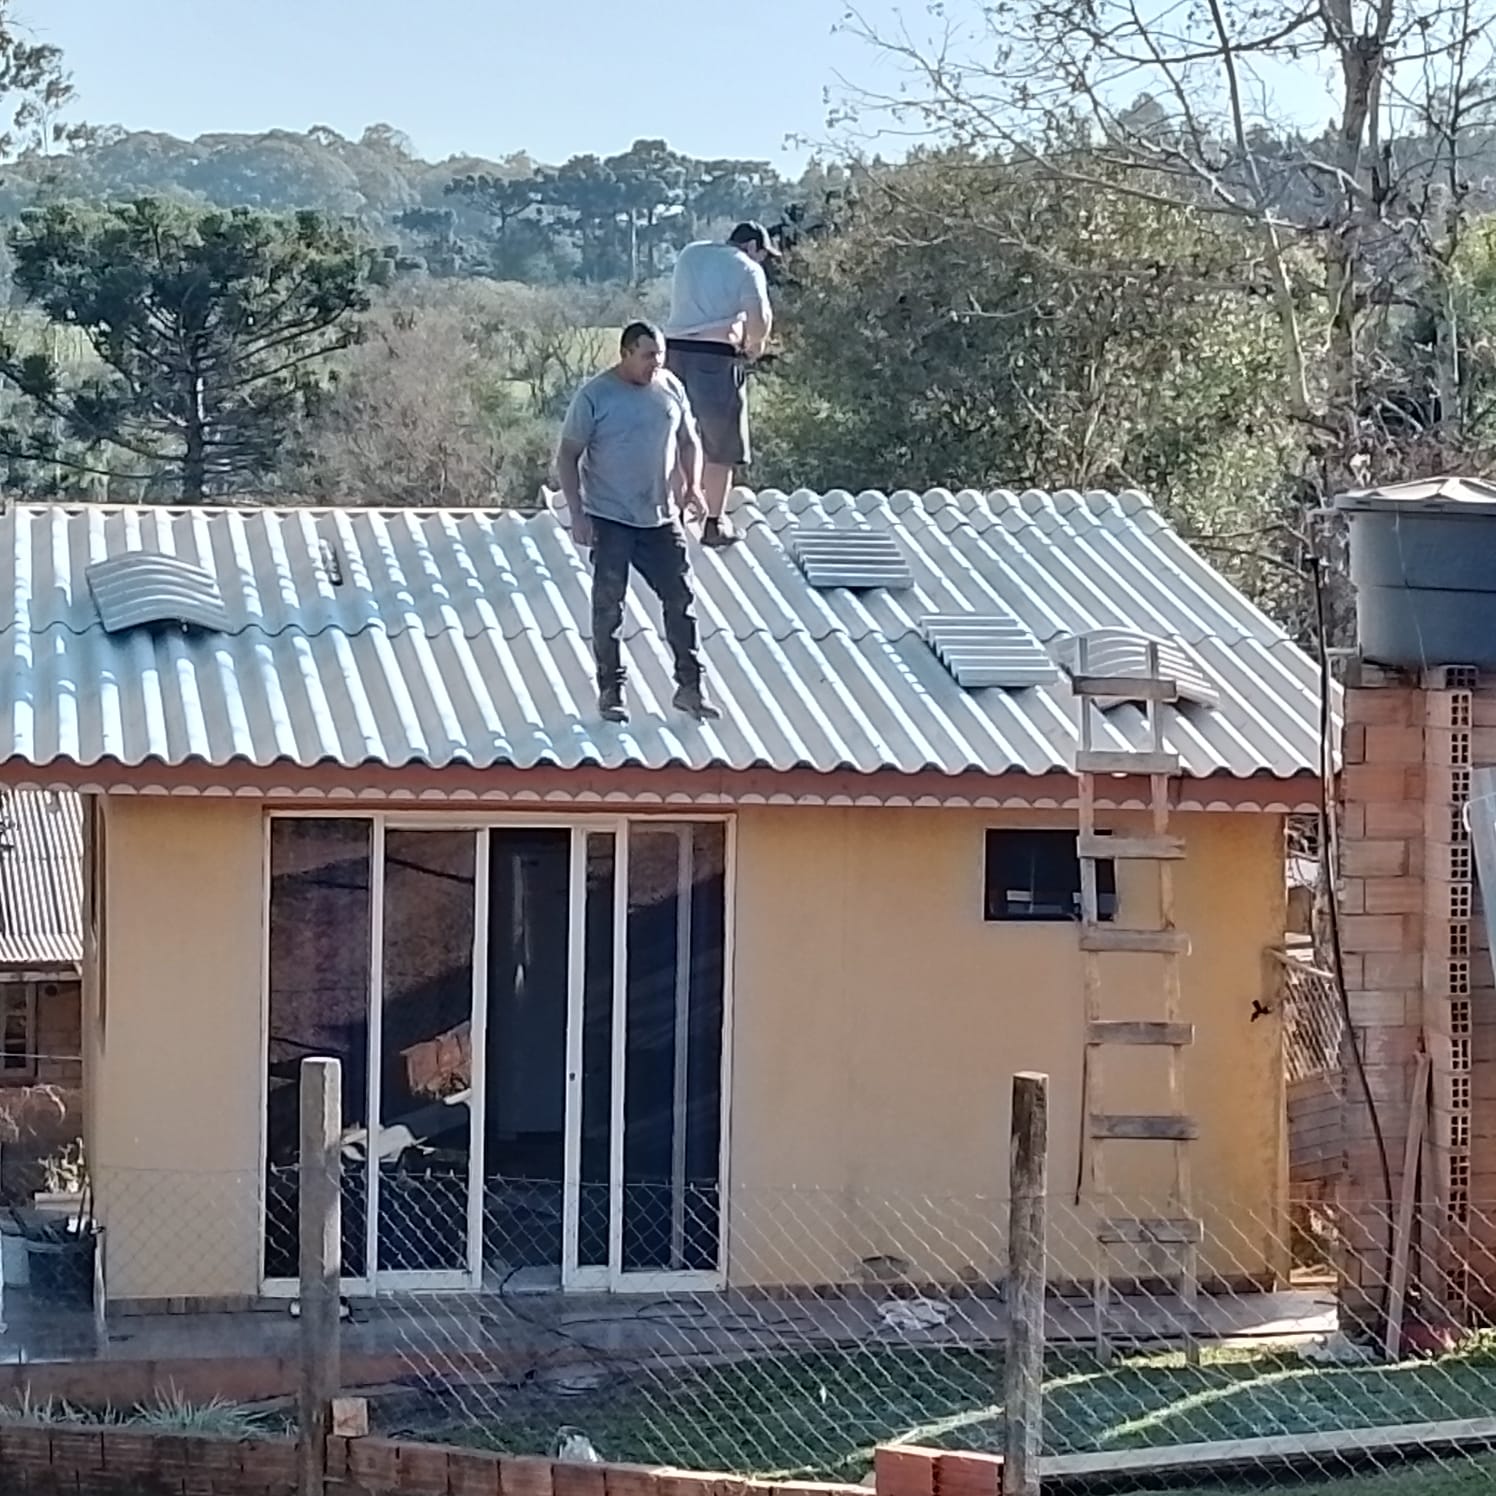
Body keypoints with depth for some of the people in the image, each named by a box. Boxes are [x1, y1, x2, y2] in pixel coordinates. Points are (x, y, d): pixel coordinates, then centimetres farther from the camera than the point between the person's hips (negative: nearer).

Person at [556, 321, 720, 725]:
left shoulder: (670, 387, 3)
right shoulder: (595, 396, -10)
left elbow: (688, 440, 16)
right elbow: (567, 456, -7)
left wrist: (692, 485, -1)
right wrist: (577, 514, -13)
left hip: (659, 520, 4)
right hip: (610, 521, -4)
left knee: (681, 600, 3)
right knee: (608, 608, 1)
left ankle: (689, 687, 11)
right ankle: (610, 691, 11)